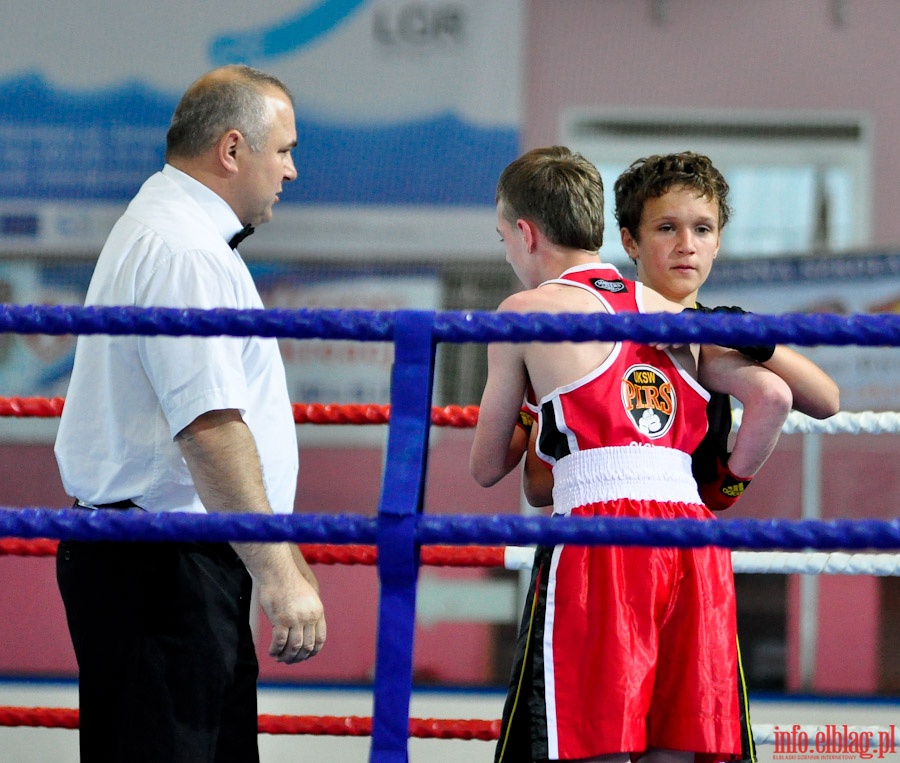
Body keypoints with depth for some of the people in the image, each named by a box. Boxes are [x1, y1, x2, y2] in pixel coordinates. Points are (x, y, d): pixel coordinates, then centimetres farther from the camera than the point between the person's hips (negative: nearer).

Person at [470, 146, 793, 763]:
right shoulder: (667, 309, 21)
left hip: (600, 532, -5)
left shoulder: (527, 312, 8)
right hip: (693, 536, 5)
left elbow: (487, 469, 15)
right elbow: (773, 396, 7)